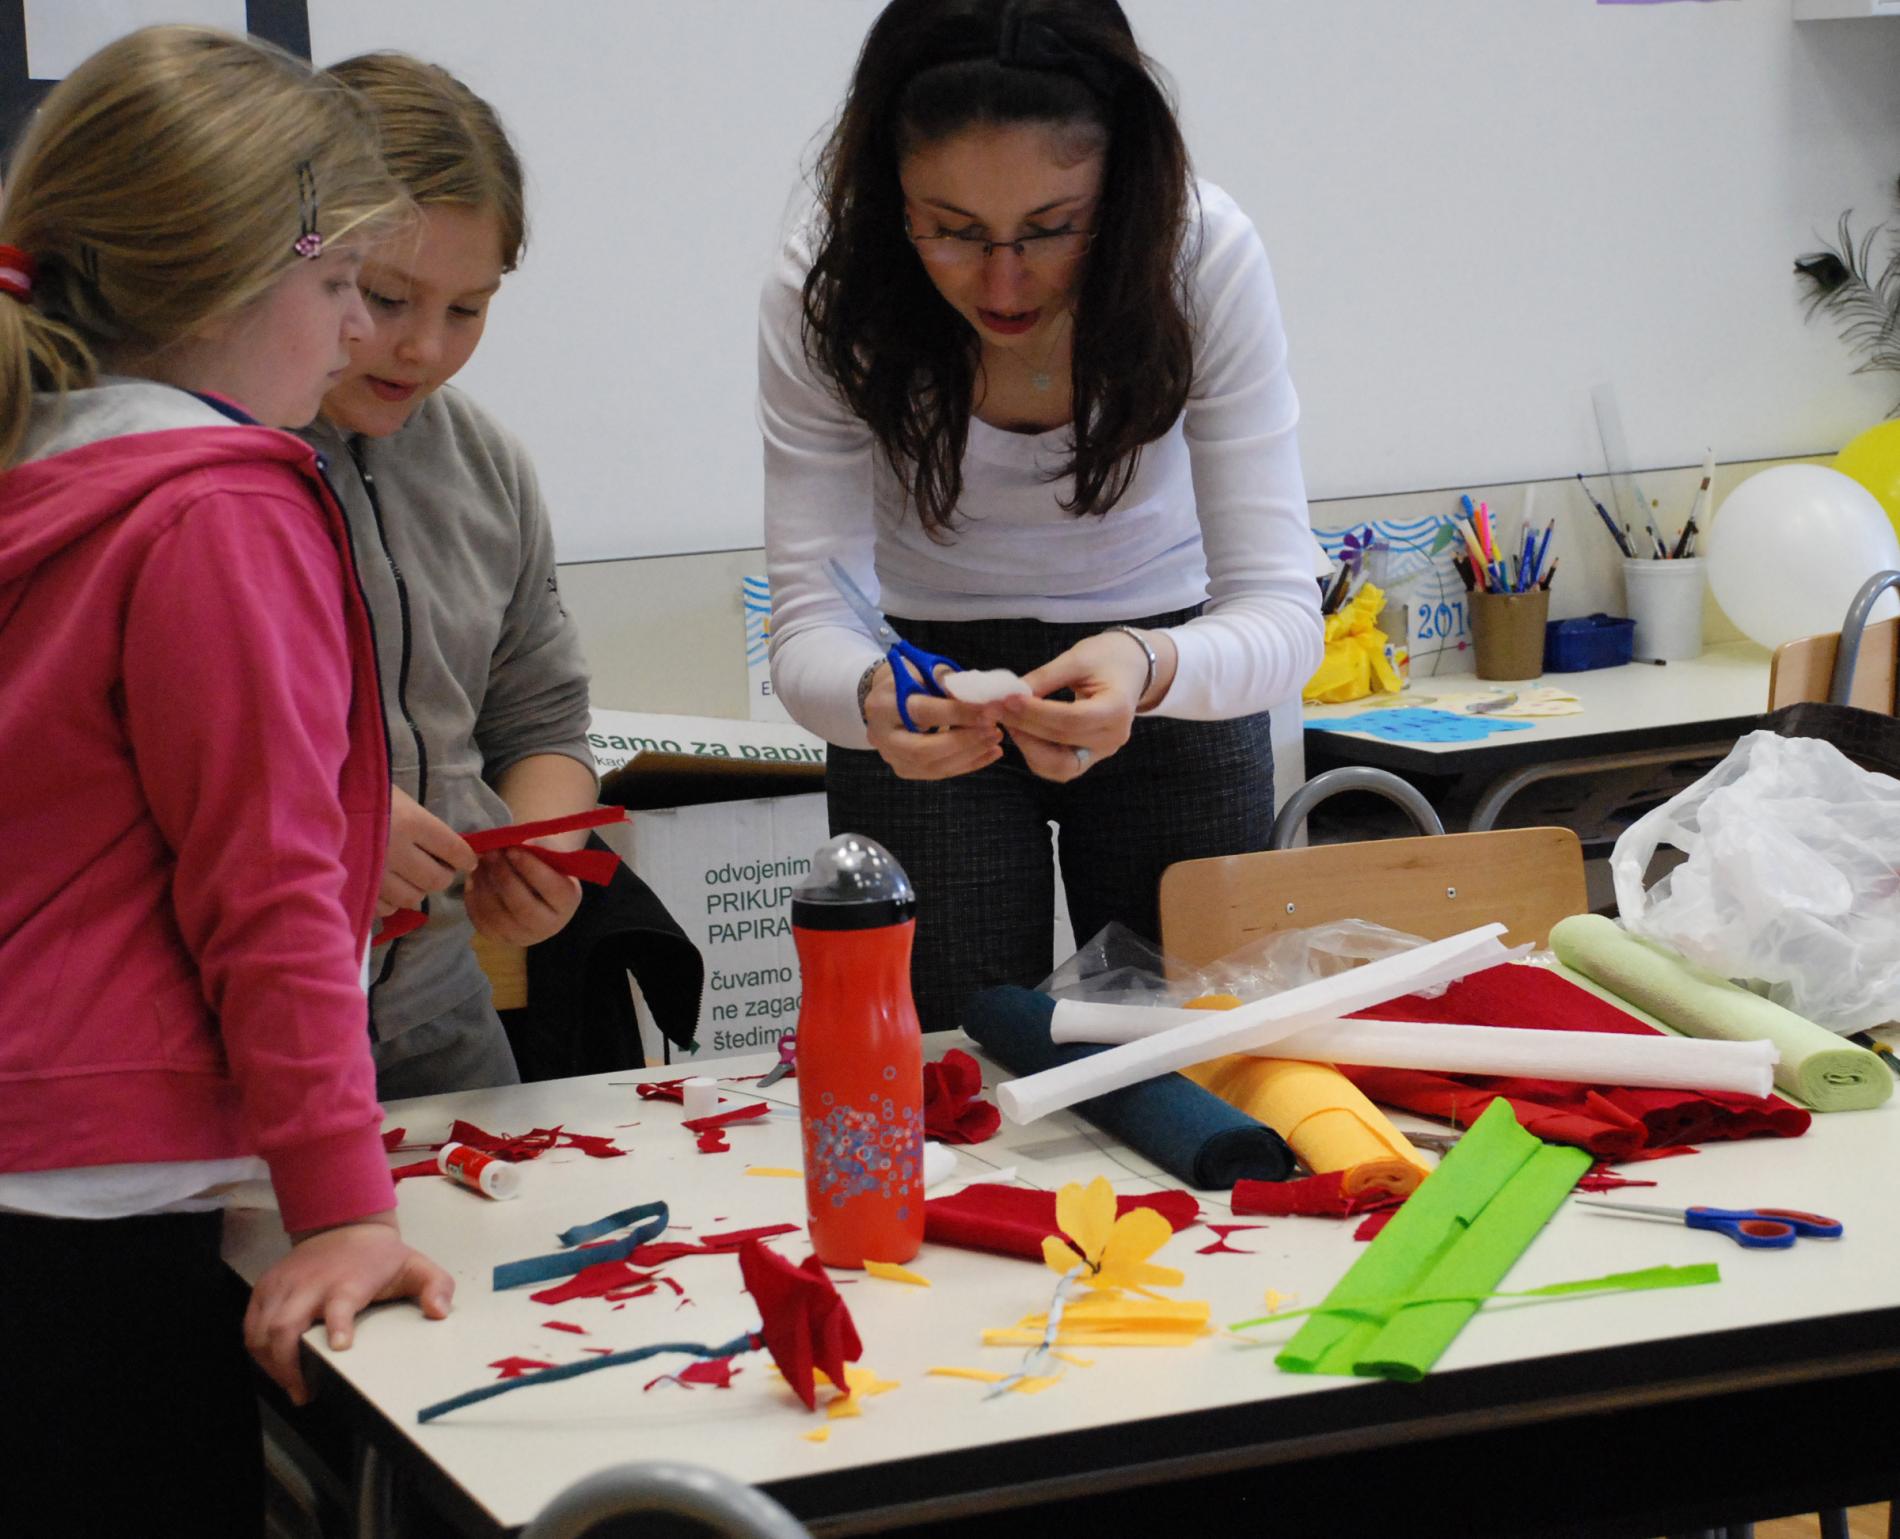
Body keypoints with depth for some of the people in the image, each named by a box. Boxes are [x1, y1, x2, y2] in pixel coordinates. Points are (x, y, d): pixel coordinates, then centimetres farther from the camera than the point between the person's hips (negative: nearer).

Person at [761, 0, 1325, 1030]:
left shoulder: (1204, 256, -26)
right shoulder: (825, 290, -24)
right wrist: (873, 697, -47)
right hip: (931, 676, 0)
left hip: (1174, 671, 0)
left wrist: (1153, 667, -49)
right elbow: (809, 621, -24)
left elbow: (1280, 609, -27)